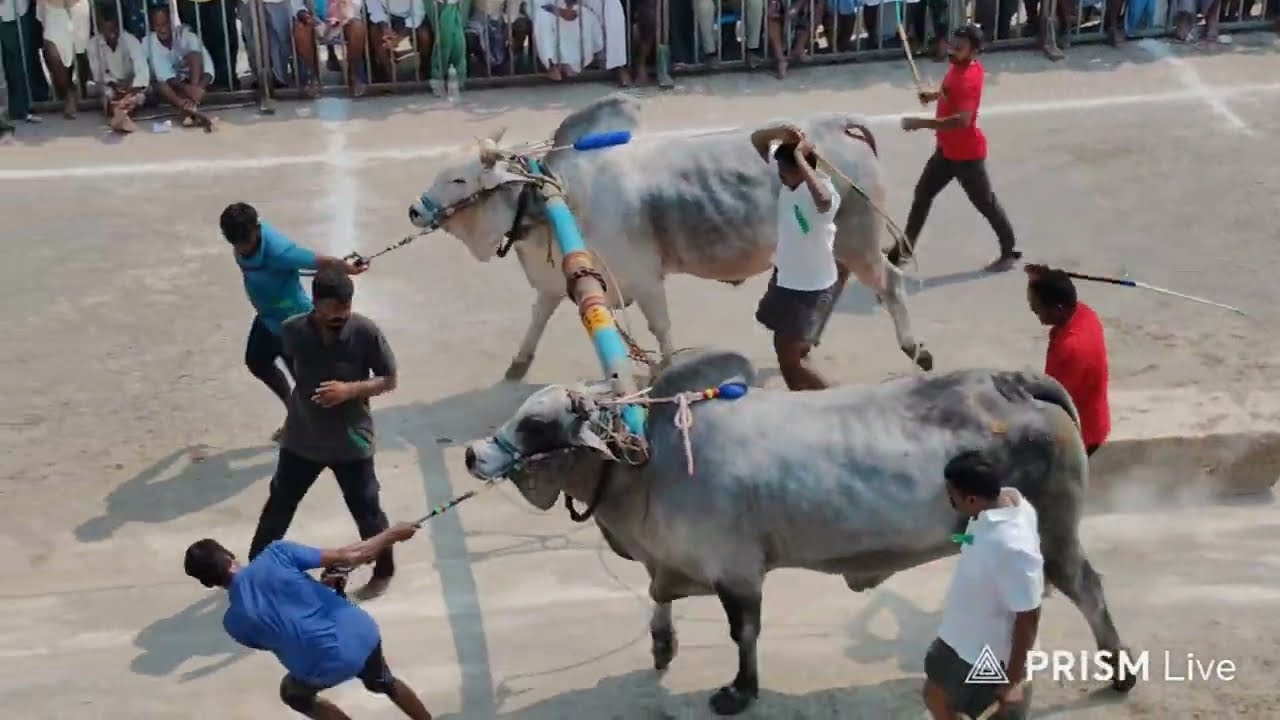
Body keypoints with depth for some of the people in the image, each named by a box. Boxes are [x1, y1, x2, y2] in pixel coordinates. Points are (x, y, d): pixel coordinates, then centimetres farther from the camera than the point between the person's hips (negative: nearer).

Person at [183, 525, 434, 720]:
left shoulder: (234, 621, -5)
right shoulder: (276, 554, -10)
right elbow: (346, 558, -11)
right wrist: (393, 533, 2)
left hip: (327, 665, -2)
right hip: (360, 634, 2)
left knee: (294, 694, 33)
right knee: (384, 683, 35)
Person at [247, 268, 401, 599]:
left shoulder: (365, 332, -20)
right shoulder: (293, 330, -13)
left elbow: (389, 380, -11)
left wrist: (350, 390, -25)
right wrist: (303, 395, 8)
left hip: (351, 442, -2)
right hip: (301, 439, 2)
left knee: (367, 512, 11)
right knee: (278, 507, 17)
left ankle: (384, 572, 35)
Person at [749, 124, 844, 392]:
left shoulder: (823, 192, -30)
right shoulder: (784, 176, -7)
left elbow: (823, 200, -56)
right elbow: (756, 140, 0)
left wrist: (800, 156, -46)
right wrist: (781, 133, -23)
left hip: (813, 287, -9)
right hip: (785, 277, 9)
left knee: (790, 358, -6)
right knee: (784, 348, 24)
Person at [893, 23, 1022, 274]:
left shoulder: (968, 79, -30)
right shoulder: (961, 65, -1)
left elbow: (962, 120, -43)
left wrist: (921, 123, -44)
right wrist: (935, 95, 4)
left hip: (967, 154, -9)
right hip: (946, 149, 9)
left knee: (986, 203, 7)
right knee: (922, 195, 14)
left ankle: (1010, 252, 24)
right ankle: (905, 250, 25)